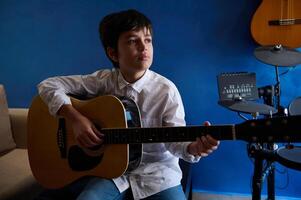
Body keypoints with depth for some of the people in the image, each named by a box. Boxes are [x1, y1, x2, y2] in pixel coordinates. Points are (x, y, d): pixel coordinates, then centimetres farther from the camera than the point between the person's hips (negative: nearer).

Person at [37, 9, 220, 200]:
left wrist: (192, 148, -37)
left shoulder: (166, 90, -9)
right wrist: (75, 118, -17)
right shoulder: (103, 80, -4)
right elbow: (49, 85, -3)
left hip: (156, 171, -1)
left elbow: (174, 138, -13)